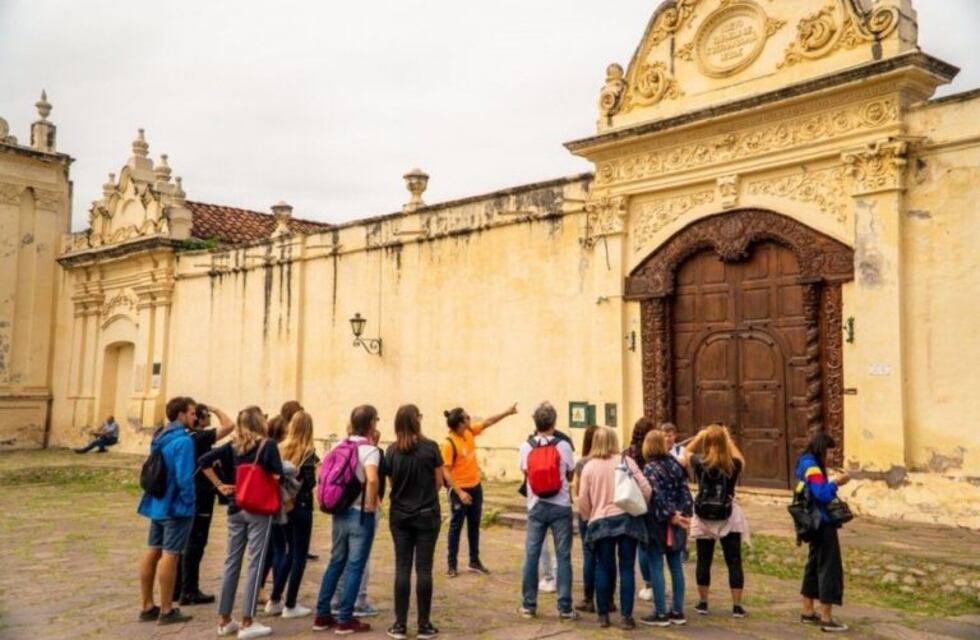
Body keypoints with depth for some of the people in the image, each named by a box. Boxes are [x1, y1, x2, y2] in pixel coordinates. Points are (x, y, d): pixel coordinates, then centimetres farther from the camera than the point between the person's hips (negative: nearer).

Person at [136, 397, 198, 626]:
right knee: (170, 555, -2)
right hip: (176, 506, -9)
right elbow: (184, 478, -23)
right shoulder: (183, 440, -18)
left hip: (158, 504, 9)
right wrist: (188, 502, -11)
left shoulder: (159, 437, 10)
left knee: (152, 551, 12)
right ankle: (166, 611, 5)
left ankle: (147, 606, 21)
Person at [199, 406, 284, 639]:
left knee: (232, 562, 12)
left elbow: (204, 461, 1)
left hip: (235, 510, 5)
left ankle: (224, 620, 19)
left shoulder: (232, 446, 6)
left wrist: (220, 485, 3)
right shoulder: (268, 445, -8)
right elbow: (277, 475, -19)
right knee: (255, 563, 1)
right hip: (259, 510, -5)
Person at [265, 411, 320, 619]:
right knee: (299, 554, 4)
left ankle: (275, 600, 21)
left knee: (290, 550, 20)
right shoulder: (308, 452, -12)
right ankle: (290, 605, 7)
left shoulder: (281, 449, 3)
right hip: (301, 506, -6)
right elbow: (309, 482, -17)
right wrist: (317, 468, -1)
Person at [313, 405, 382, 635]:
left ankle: (322, 615, 20)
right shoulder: (369, 450, -16)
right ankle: (345, 620, 7)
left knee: (335, 563, 16)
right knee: (355, 566, 2)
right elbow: (372, 479, -32)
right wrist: (371, 506, -19)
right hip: (360, 515, -7)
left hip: (340, 512, 7)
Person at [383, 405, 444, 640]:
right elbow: (439, 482, -2)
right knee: (423, 569, 3)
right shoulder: (430, 447, -10)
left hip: (399, 515, 2)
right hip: (427, 515, -2)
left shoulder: (392, 450, -4)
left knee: (402, 569, 6)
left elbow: (391, 483, 3)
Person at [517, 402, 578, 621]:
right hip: (560, 507, -1)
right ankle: (564, 607, 6)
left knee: (531, 555, 8)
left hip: (536, 507, 2)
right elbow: (571, 475, 4)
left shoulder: (526, 447, -3)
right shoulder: (563, 446, -8)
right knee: (563, 556, 4)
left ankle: (528, 605, 14)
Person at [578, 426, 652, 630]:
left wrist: (588, 517, 18)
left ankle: (603, 615, 15)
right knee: (626, 569, 4)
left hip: (601, 522, 1)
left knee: (604, 569, 10)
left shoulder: (589, 466, 1)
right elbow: (645, 488, -6)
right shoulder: (626, 461, -1)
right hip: (627, 520, -1)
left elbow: (583, 501, 0)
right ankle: (626, 617, 5)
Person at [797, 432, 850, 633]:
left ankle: (808, 612, 24)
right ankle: (826, 619, -2)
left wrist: (832, 484, 7)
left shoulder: (806, 464, 13)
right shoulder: (812, 466, -17)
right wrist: (836, 483, -15)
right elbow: (821, 494, -26)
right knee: (829, 568, -5)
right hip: (822, 523, -10)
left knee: (815, 564, 16)